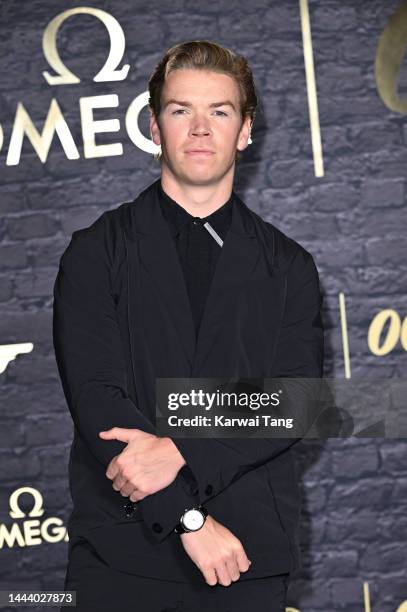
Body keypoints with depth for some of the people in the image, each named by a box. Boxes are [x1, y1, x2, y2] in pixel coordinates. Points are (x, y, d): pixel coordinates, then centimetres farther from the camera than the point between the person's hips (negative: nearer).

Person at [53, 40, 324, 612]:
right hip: (120, 552, -1)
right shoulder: (96, 252, 4)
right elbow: (95, 395, -7)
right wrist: (189, 517, -15)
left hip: (250, 552, 1)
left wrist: (180, 454, -17)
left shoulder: (288, 266, 9)